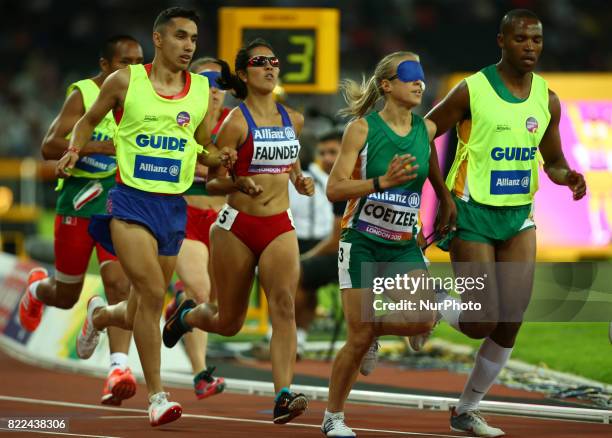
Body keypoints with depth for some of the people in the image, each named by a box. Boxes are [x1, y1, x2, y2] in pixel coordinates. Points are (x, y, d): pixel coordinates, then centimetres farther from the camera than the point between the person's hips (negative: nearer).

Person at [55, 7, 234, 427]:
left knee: (140, 313, 11)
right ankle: (157, 395, -13)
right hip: (131, 200, -4)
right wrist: (75, 150, -4)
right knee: (152, 292, -21)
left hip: (174, 207, 4)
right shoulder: (125, 81, -1)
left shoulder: (202, 89, 7)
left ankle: (100, 314, 48)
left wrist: (220, 159, -3)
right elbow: (89, 120, 14)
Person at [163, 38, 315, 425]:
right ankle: (186, 315, 45)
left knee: (284, 305, -21)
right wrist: (239, 184, -26)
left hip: (280, 227, 3)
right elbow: (213, 182, -6)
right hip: (238, 226, -3)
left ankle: (284, 396, -30)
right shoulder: (236, 121, -7)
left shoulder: (293, 120, 8)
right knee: (229, 322, 9)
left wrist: (301, 182, 6)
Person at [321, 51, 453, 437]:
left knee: (424, 319, -19)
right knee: (359, 339, -5)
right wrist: (382, 182, -24)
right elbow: (334, 189, -13)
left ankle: (372, 327, 15)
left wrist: (448, 206, 17)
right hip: (362, 242, -4)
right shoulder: (363, 129, -9)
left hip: (404, 245, 4)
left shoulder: (427, 129, 3)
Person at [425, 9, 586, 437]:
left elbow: (553, 161, 15)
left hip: (519, 215, 5)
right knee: (484, 320, -9)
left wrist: (568, 176, -8)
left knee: (511, 322, -1)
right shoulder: (472, 91, -10)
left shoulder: (547, 99, 5)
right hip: (472, 213, -5)